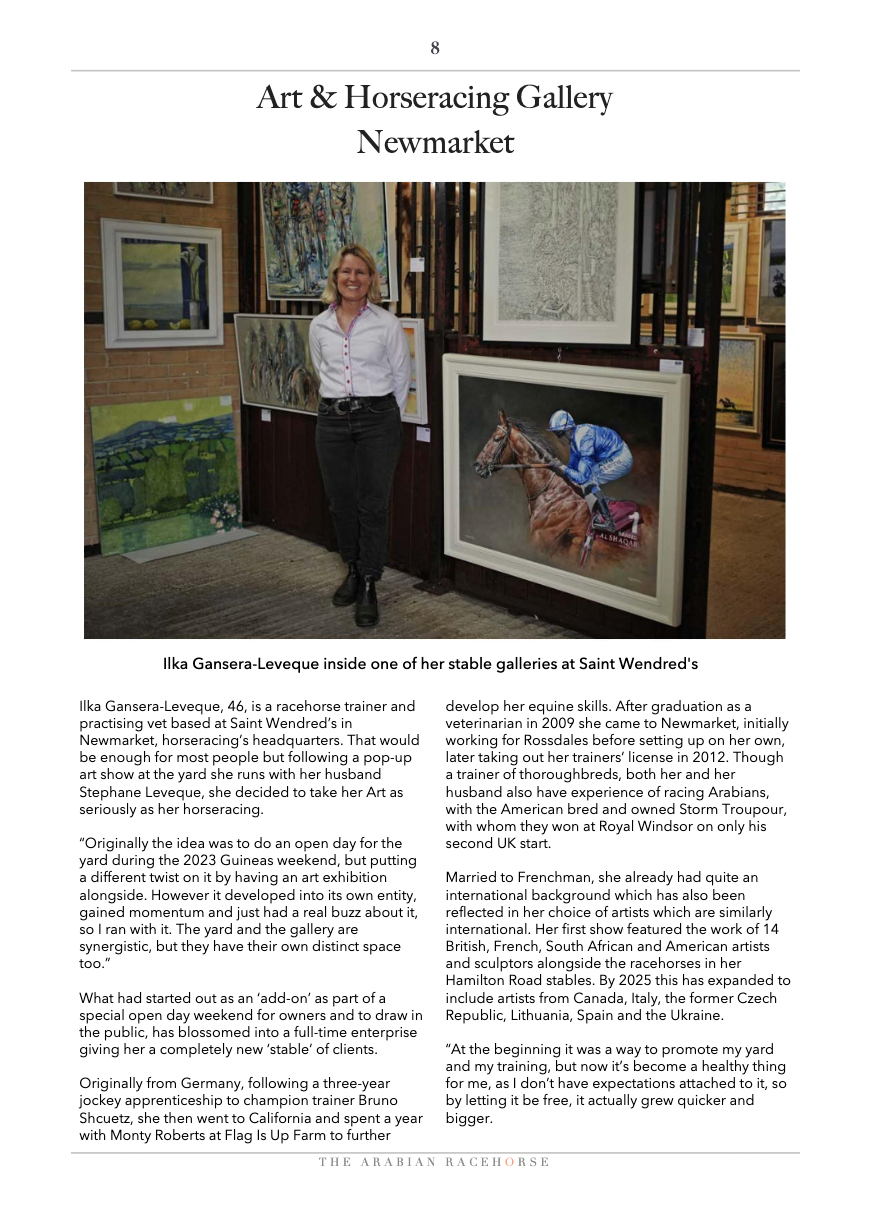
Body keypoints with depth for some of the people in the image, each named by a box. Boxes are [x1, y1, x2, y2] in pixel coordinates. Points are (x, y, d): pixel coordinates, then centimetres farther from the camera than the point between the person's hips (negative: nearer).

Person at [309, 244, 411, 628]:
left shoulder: (387, 324, -4)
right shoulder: (319, 327, 5)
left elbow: (400, 375, 6)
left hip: (377, 419, -3)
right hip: (332, 420, 3)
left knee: (373, 505, -2)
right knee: (341, 502, 10)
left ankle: (369, 587, 5)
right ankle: (353, 570, 29)